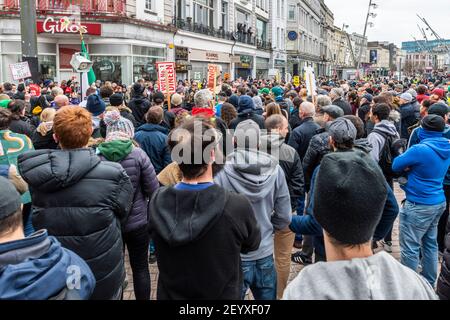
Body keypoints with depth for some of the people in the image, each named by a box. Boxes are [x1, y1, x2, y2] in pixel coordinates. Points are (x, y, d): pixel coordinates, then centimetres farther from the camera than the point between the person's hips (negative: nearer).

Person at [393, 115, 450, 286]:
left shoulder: (420, 149, -22)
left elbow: (396, 165, -11)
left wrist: (408, 166, 6)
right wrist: (412, 166, 0)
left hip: (419, 206, -9)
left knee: (410, 248, 2)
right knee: (430, 244, 19)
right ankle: (429, 284, 32)